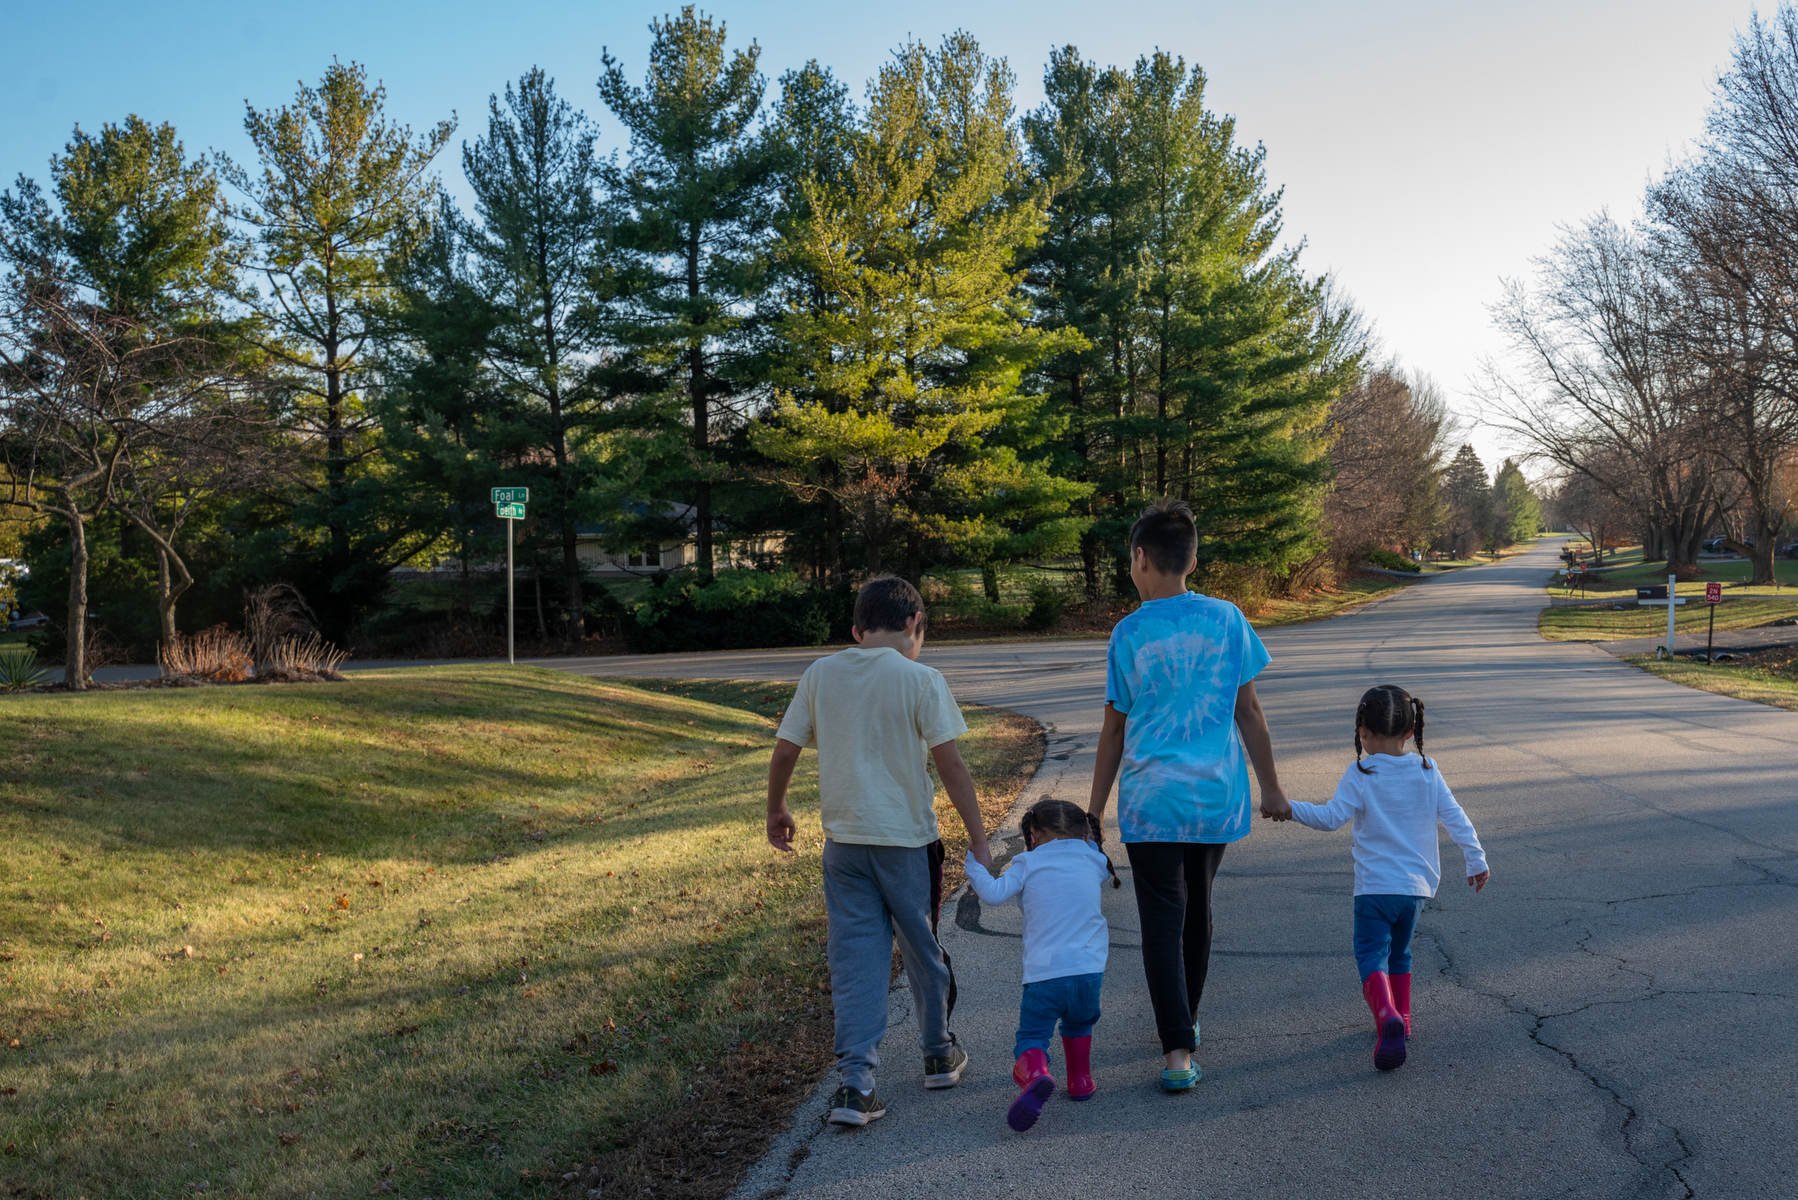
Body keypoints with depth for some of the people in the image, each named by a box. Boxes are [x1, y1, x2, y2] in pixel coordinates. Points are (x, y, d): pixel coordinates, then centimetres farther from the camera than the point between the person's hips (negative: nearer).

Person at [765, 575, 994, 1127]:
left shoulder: (819, 675, 2)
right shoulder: (920, 680, -8)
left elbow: (784, 752, 4)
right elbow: (951, 765, -10)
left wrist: (776, 810, 20)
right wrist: (978, 840, -6)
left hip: (844, 841, 2)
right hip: (908, 839, -2)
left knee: (855, 958, 5)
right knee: (923, 950, 16)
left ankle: (855, 1082, -3)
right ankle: (939, 1054, 33)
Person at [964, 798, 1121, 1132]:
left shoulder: (1028, 863, 4)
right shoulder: (1093, 862, 13)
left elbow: (994, 894, -6)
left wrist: (974, 864, 8)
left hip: (1043, 975, -3)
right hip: (1089, 970, 3)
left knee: (1031, 1039, 2)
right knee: (1079, 1024, 32)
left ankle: (1035, 1075, -27)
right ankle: (1080, 1080, 32)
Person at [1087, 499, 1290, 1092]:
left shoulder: (1129, 634, -6)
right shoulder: (1226, 619, 0)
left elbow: (1114, 732, -1)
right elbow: (1248, 712, 4)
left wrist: (1094, 810, 9)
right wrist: (1271, 786, 14)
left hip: (1151, 802, -3)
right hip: (1217, 797, 3)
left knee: (1162, 922, -1)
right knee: (1197, 912, 20)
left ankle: (1179, 1051, -10)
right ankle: (1186, 1018, 36)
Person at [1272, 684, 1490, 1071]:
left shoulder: (1360, 774, -10)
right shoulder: (1427, 771, 4)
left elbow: (1332, 817, -19)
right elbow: (1456, 819, 5)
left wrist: (1291, 809, -12)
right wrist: (1476, 860, 11)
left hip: (1374, 886, -5)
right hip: (1416, 884, 5)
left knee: (1372, 953, -6)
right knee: (1399, 953, 23)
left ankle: (1387, 1015, -31)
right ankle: (1401, 1019, 29)